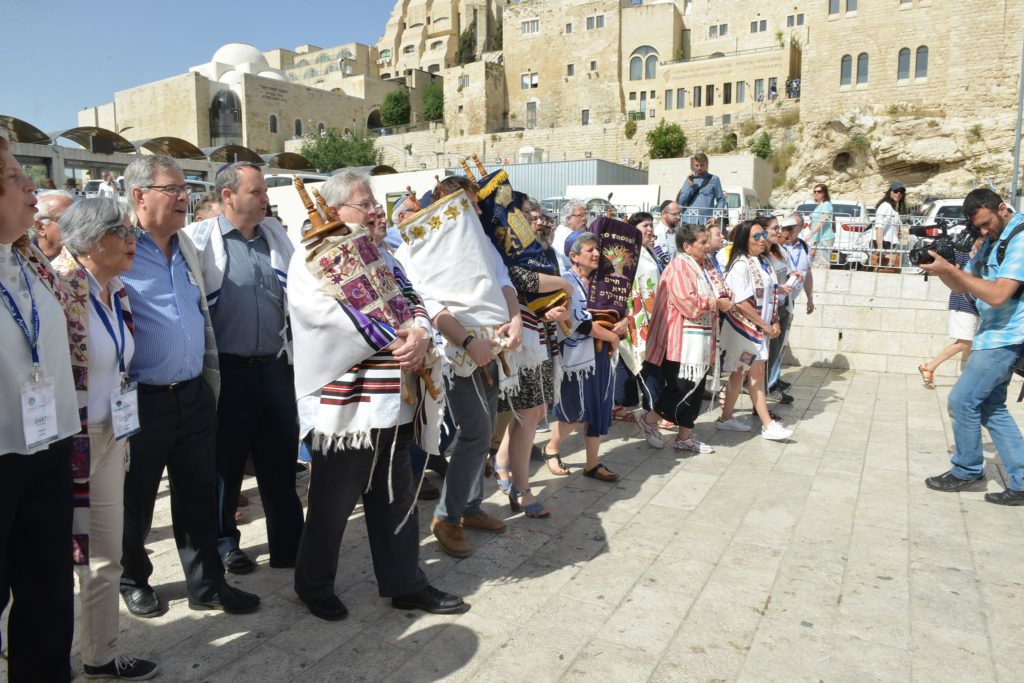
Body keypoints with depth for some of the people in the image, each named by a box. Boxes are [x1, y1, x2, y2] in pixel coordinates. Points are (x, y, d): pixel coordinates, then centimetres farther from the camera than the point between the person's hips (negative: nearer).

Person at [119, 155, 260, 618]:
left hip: (195, 396, 6)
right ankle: (133, 580, 35)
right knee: (135, 501, 13)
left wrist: (211, 379, 18)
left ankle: (206, 584, 25)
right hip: (142, 400, -5)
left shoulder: (187, 247, 11)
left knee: (199, 496, 12)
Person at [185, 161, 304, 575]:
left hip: (274, 366, 5)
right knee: (226, 459, 10)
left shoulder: (275, 234, 11)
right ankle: (223, 541, 27)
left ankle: (289, 542, 23)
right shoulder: (200, 238, -5)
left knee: (281, 459, 11)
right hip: (227, 368, -4)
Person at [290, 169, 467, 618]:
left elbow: (411, 300, 9)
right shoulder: (312, 258, -7)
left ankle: (405, 584, 29)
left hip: (392, 401, 7)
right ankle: (313, 585, 29)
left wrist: (420, 334, -13)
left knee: (396, 499, 15)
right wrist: (396, 339, -20)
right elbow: (337, 314, -21)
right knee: (332, 504, 8)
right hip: (342, 403, -7)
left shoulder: (380, 256, 16)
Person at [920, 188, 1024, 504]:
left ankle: (967, 470, 10)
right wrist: (940, 268, -5)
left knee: (962, 401, -6)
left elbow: (998, 295, -24)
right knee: (991, 407, 11)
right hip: (993, 336, 9)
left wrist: (949, 269, -24)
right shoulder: (993, 241, 13)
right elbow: (962, 286, 15)